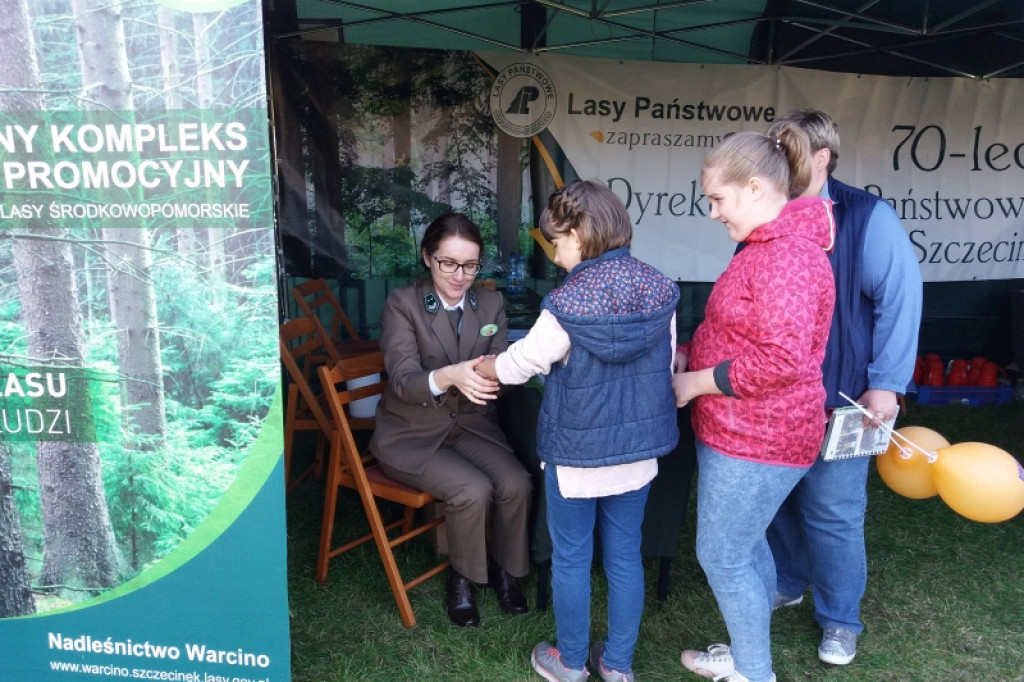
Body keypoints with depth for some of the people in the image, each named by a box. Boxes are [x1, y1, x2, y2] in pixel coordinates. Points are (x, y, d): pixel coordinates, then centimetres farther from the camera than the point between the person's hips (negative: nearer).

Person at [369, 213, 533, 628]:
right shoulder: (402, 304, -12)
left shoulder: (491, 303, 1)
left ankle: (505, 569, 10)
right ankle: (462, 577, 5)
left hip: (472, 424, 4)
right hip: (412, 432, -4)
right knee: (474, 491, -25)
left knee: (517, 484, -20)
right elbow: (403, 380, -24)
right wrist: (449, 376, -46)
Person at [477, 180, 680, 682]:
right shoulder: (661, 290, -5)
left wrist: (473, 370, 11)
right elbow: (666, 369, 4)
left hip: (577, 453, -5)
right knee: (625, 555, 17)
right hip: (638, 450, 5)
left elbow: (521, 363, -8)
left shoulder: (568, 304, -20)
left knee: (571, 559, 13)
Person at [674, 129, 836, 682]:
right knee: (745, 546, 22)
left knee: (721, 557, 4)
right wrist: (686, 355, 4)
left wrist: (696, 382, -21)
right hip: (743, 430, 10)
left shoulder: (787, 254, -23)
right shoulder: (768, 246, 11)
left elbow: (782, 357, -31)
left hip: (757, 438, -10)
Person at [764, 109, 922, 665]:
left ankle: (840, 619, 27)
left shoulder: (867, 218, -11)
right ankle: (786, 583, 42)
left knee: (831, 512, 5)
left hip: (837, 399, -5)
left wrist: (885, 384, -14)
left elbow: (901, 299, -12)